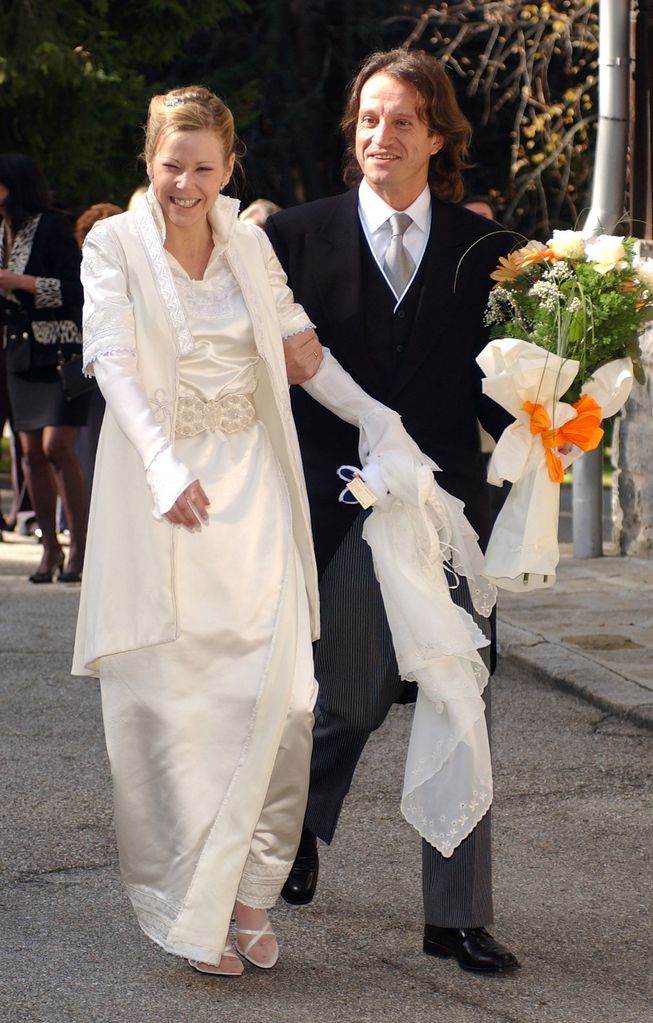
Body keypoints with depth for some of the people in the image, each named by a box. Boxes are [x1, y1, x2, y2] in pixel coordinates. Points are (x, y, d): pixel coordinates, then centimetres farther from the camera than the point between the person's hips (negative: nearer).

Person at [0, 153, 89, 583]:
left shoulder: (52, 226, -11)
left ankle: (80, 546, -7)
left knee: (57, 446, -15)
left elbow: (77, 289, -16)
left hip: (64, 351, -7)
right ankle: (50, 547, 11)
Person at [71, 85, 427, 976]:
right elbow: (114, 361, -16)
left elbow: (302, 350, 14)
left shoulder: (250, 243, 10)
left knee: (276, 693, -6)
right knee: (172, 701, -1)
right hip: (163, 496, -3)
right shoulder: (115, 245, -3)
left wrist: (381, 422, 4)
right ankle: (188, 911, 8)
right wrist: (165, 466, -32)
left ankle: (245, 892, 7)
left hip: (251, 488, 3)